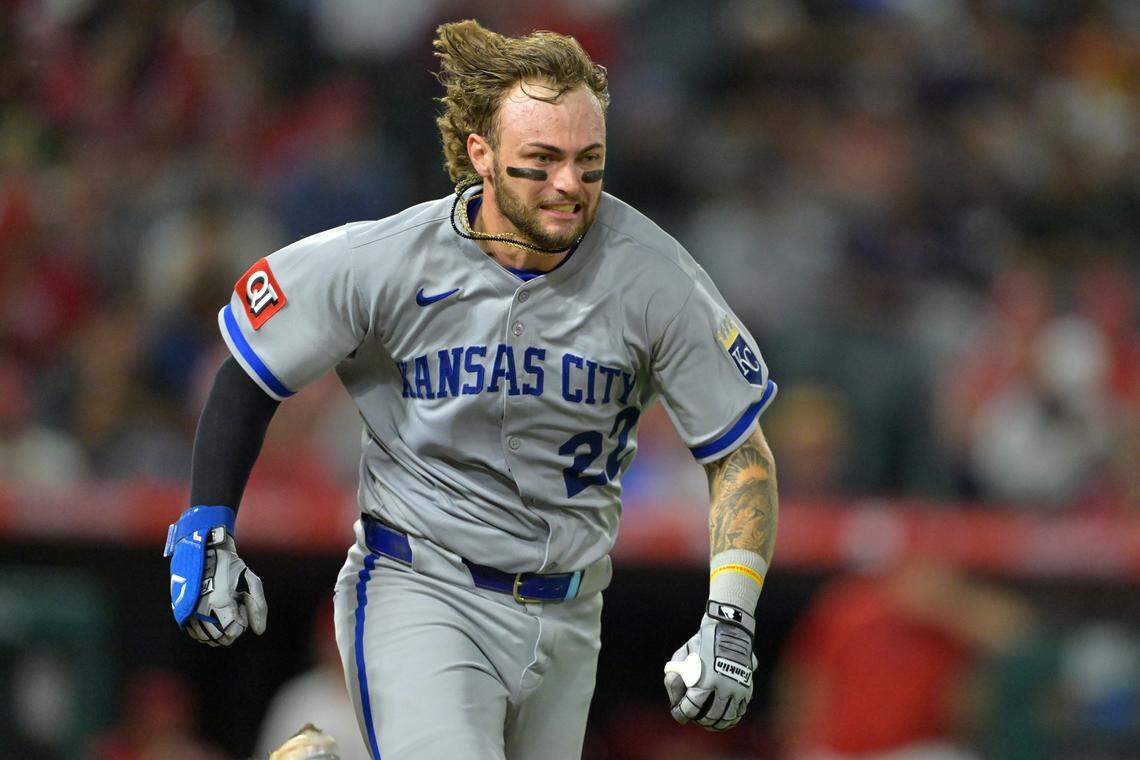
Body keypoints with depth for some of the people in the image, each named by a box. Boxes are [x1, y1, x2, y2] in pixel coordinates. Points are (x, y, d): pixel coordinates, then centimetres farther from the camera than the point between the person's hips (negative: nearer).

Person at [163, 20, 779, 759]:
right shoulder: (388, 262, -13)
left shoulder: (651, 275, -10)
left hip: (565, 619, 4)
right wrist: (207, 531, -2)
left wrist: (730, 620, -13)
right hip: (421, 594, -3)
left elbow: (742, 454, -2)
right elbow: (251, 371, 3)